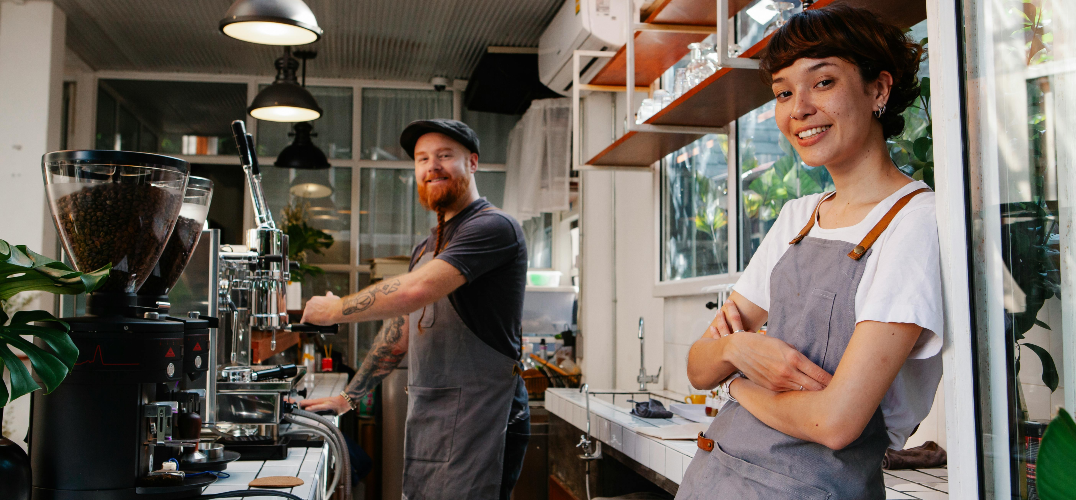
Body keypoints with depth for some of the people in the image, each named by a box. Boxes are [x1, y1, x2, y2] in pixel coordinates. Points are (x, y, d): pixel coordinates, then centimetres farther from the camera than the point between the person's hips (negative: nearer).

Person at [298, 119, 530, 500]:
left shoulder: (493, 227, -10)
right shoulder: (426, 248, 21)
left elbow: (415, 291, -22)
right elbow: (400, 332, 25)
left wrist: (335, 309, -8)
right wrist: (349, 396, 21)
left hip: (477, 422, -8)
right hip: (424, 422, 8)